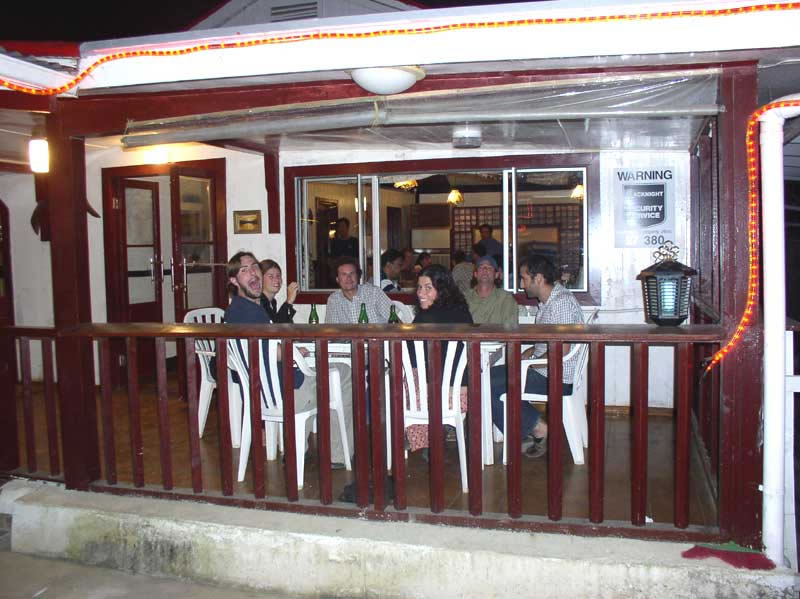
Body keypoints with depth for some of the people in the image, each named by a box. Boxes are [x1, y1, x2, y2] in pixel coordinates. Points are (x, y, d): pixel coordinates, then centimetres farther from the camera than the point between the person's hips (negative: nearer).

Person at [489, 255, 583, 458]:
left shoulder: (561, 302, -19)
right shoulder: (549, 300, 13)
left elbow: (561, 350, -24)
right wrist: (530, 352, 8)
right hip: (544, 370, 11)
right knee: (490, 375, 12)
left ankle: (536, 428, -2)